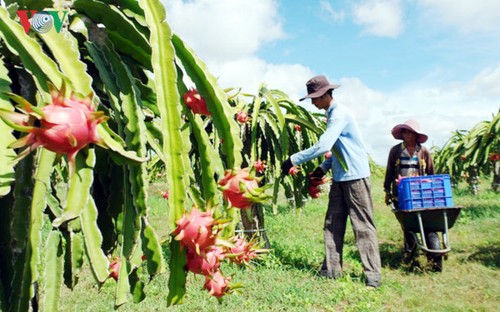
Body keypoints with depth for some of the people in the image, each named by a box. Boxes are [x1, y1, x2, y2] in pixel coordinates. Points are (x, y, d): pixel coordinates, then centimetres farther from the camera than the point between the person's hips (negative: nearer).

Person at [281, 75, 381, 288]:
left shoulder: (340, 113, -16)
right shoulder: (332, 114, 14)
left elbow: (323, 146, -26)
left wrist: (293, 160, -20)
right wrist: (324, 168, 10)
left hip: (355, 176, -9)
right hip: (340, 177, 9)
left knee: (363, 226, -3)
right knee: (332, 224, 9)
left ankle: (373, 277, 6)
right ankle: (331, 271, 16)